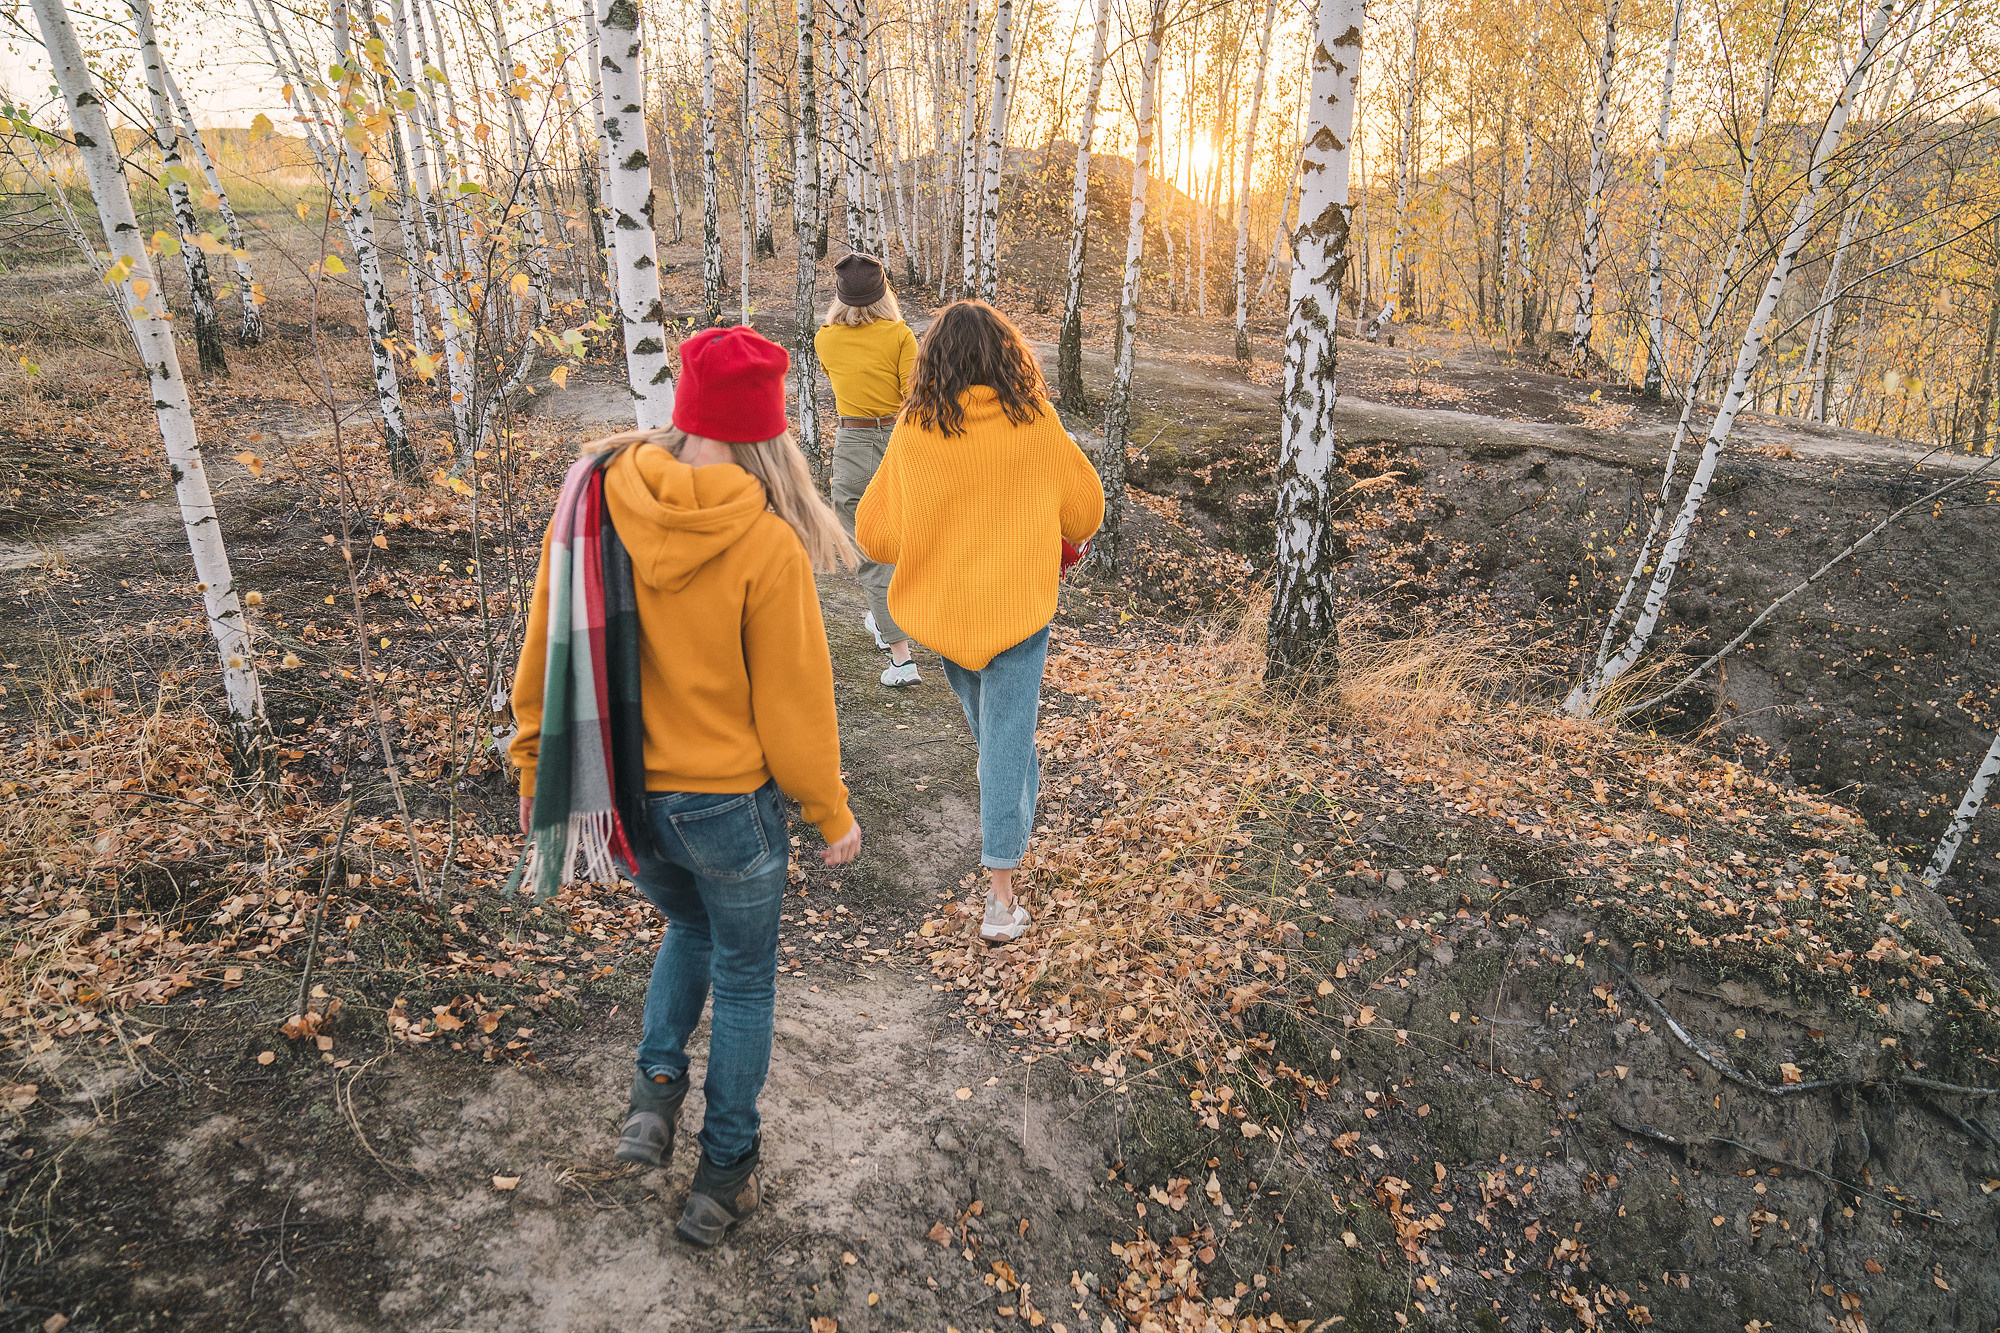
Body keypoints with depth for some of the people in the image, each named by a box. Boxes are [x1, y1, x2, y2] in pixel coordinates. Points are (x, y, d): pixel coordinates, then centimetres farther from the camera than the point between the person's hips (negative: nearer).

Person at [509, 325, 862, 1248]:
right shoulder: (766, 547, -22)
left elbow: (545, 653, -1)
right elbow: (793, 702, -15)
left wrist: (535, 766, 13)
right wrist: (832, 814, 0)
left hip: (624, 790, 4)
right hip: (727, 801, -4)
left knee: (687, 927, 33)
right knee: (743, 979, 19)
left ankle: (655, 1090, 26)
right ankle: (724, 1173, 32)